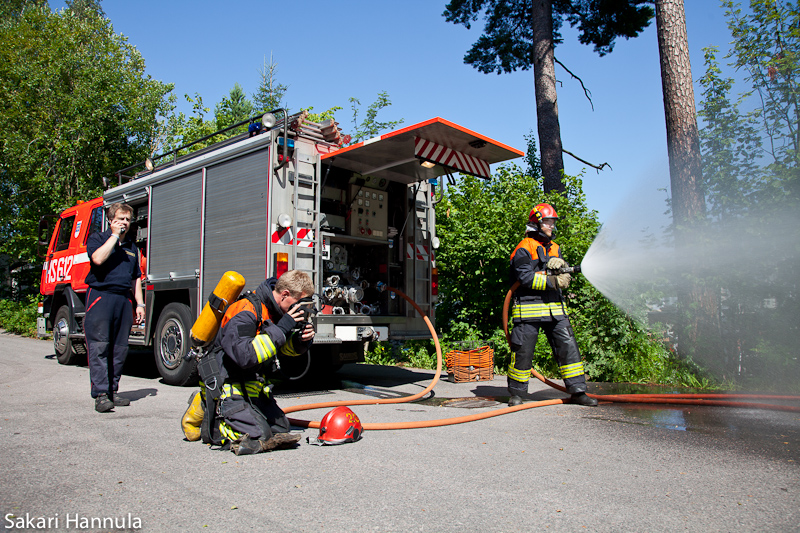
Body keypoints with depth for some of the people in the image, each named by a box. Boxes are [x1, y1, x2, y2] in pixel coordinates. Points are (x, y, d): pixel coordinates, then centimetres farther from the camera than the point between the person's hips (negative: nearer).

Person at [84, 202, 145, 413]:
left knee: (120, 349, 5)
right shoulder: (97, 238, 6)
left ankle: (112, 391, 13)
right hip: (100, 296, -5)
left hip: (124, 299, 5)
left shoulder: (132, 247, 21)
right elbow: (98, 259, -16)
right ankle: (100, 394, -8)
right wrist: (115, 235, -8)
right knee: (99, 346, -8)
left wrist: (139, 304, 14)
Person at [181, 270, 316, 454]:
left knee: (281, 427, 9)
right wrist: (281, 329, -33)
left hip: (252, 387, 9)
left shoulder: (276, 311, 2)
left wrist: (302, 340, -10)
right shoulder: (245, 313, -25)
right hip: (227, 389, -9)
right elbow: (244, 356, -38)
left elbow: (285, 348, 14)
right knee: (258, 436, -20)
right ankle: (205, 412, 2)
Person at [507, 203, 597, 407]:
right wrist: (553, 282, -20)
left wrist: (559, 263, -9)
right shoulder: (524, 249, -4)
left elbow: (564, 274, 13)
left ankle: (577, 391, 8)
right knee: (523, 351, -1)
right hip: (529, 309, -6)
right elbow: (525, 278, -15)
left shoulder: (554, 248, 20)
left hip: (554, 309, 7)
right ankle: (516, 392, 14)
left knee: (568, 345, 1)